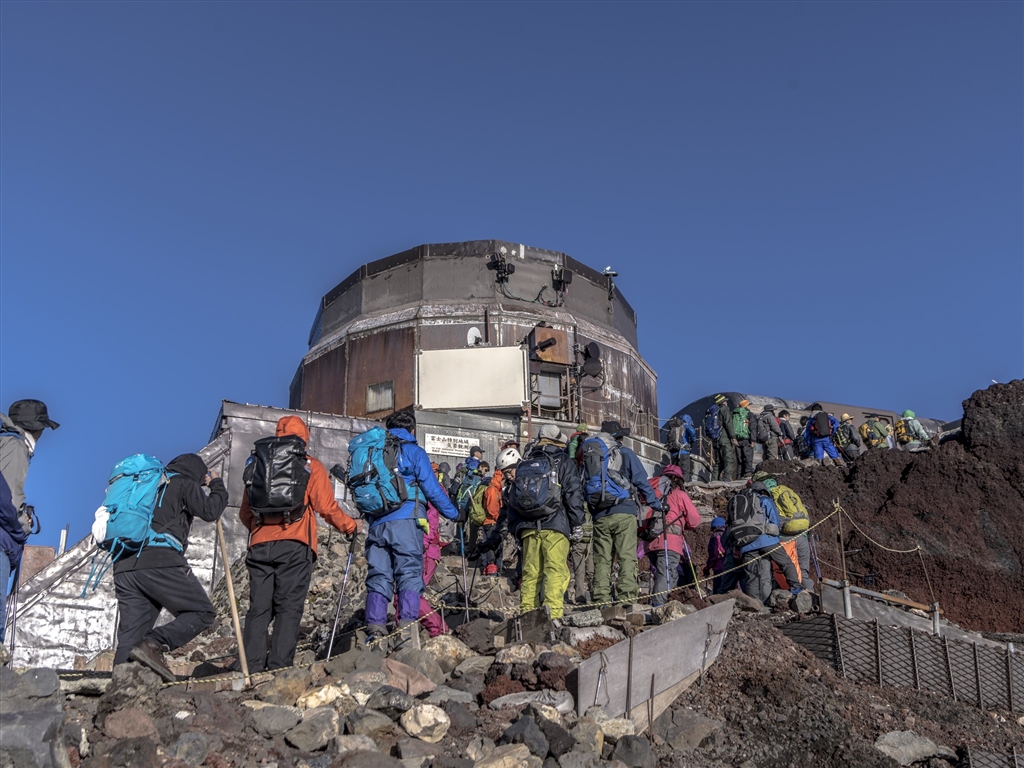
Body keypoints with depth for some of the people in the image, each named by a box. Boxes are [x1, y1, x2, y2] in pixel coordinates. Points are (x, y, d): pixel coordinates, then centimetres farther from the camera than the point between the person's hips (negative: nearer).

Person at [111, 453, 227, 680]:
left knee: (129, 637, 7)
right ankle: (154, 644, -18)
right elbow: (210, 511, 3)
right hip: (160, 562, -7)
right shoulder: (185, 484, 10)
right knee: (202, 612, 2)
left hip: (124, 566, 7)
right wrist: (217, 483, 17)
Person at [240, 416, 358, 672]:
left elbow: (245, 512, 20)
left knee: (259, 609, 5)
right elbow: (326, 506, -2)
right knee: (289, 607, -1)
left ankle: (252, 668, 0)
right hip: (295, 545, -3)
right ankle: (280, 666, -7)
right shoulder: (310, 466, 6)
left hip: (260, 545, 4)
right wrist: (349, 526, 13)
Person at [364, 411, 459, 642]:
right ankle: (406, 627, -11)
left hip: (376, 523, 5)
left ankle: (374, 630, 2)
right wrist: (454, 514, 8)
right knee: (410, 575, -2)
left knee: (378, 577, 6)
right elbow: (432, 489, -1)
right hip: (405, 522, -5)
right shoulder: (414, 452, 4)